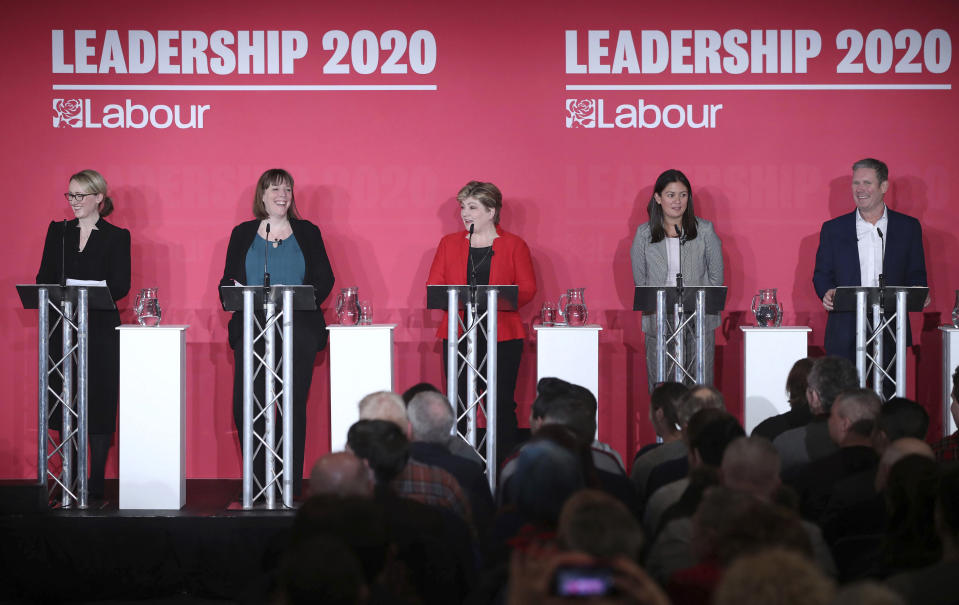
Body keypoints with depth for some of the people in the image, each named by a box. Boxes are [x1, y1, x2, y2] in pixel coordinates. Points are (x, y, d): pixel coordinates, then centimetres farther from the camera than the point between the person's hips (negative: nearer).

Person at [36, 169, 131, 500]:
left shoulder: (116, 236, 3)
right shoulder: (58, 231, 13)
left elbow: (121, 285, -4)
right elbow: (44, 277, 9)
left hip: (101, 328, -3)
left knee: (99, 403, -3)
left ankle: (96, 481, 2)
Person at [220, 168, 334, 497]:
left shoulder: (308, 233, 11)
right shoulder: (242, 234, 13)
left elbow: (325, 279, 7)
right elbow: (227, 281, 12)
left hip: (298, 330, 0)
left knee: (293, 406, -4)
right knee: (245, 405, -9)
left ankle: (291, 484, 2)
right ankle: (256, 482, 1)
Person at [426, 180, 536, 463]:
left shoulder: (514, 245, 7)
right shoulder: (449, 243, 14)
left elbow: (527, 289, 2)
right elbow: (433, 286, 10)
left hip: (502, 334, -2)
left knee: (501, 404, -5)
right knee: (457, 403, -3)